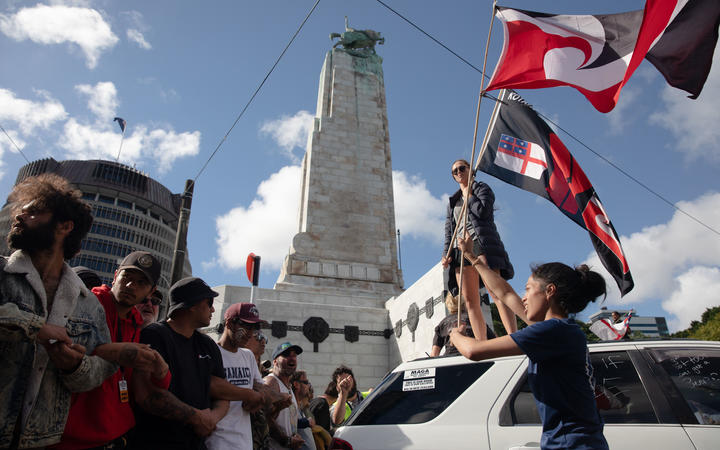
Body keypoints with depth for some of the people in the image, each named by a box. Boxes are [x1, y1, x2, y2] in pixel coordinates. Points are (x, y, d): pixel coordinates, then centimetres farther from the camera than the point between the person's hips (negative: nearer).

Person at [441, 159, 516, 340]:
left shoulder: (481, 188, 14)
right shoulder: (453, 201, 29)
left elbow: (483, 211, -7)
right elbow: (449, 229, 20)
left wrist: (469, 195, 7)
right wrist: (446, 254, 6)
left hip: (481, 242, -5)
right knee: (470, 300, -6)